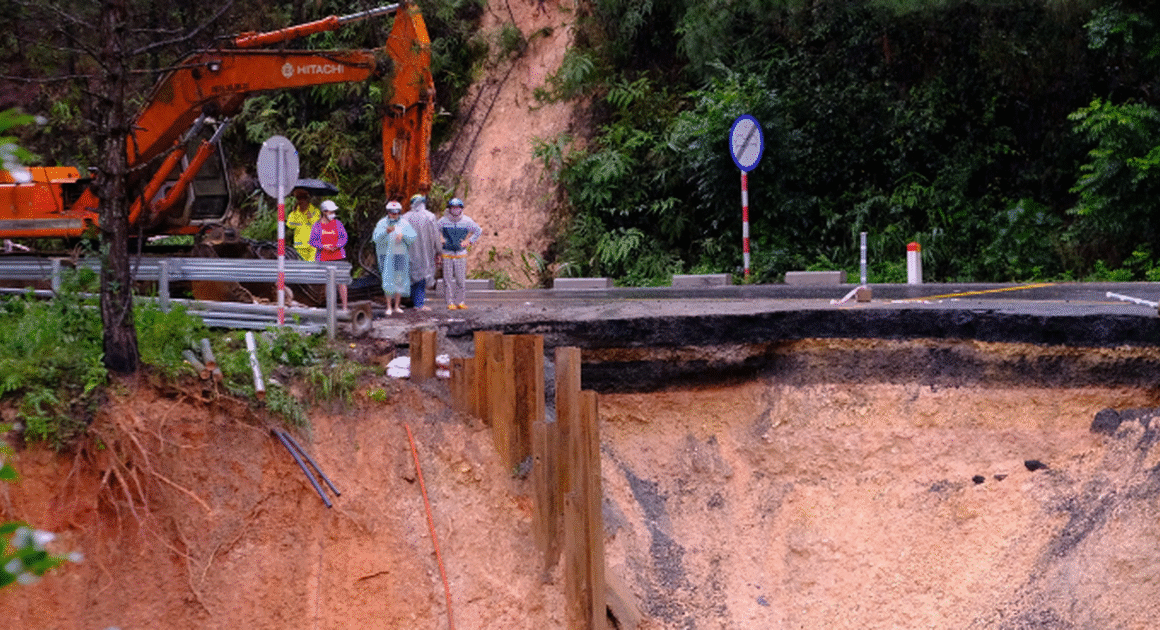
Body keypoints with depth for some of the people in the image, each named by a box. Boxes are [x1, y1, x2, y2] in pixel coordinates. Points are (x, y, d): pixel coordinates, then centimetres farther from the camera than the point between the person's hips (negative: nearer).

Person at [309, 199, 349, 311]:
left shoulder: (337, 223, 4)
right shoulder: (317, 225, 3)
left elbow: (344, 237, 5)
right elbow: (312, 241, 1)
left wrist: (337, 246, -14)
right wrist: (323, 246, -14)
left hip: (338, 256, -1)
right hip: (324, 258, 1)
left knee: (341, 281, -7)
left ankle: (344, 307, -3)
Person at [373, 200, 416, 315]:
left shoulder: (404, 223, 6)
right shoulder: (382, 223, 1)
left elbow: (412, 238, -1)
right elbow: (375, 238, -10)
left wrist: (402, 235, -19)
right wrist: (386, 231, -26)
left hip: (401, 255, 2)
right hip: (386, 255, -2)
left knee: (400, 280, 4)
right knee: (388, 280, -7)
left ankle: (397, 306, 14)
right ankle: (389, 307, -2)